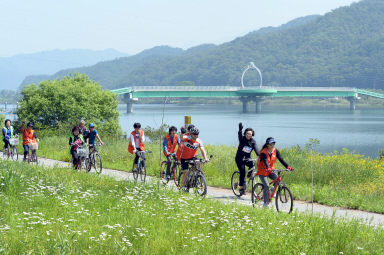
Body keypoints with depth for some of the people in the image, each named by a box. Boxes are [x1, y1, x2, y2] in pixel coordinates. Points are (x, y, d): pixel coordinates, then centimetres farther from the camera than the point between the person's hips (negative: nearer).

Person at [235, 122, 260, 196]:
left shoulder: (253, 142, -3)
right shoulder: (242, 139, -11)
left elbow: (256, 149, -16)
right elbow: (239, 135, -33)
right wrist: (240, 129, -55)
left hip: (247, 158, 3)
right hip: (239, 159, -3)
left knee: (252, 164, -28)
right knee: (242, 173, -15)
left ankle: (249, 175, 2)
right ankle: (241, 188, -2)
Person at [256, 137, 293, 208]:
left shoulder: (275, 151, -6)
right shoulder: (264, 152, -21)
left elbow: (281, 159, -16)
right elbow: (265, 161, -37)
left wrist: (287, 166, -31)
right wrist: (267, 168, -57)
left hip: (270, 171, 4)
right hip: (262, 172, -4)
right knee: (266, 186, -17)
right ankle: (266, 203, -7)